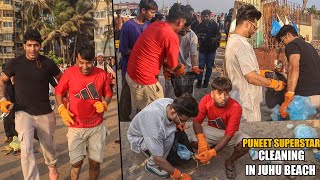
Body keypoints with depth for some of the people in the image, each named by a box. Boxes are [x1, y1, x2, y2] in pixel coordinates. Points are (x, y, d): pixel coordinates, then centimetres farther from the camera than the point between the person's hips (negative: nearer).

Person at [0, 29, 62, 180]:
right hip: (23, 113, -1)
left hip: (45, 113, 1)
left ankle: (52, 166, 50)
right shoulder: (15, 63, -6)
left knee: (48, 146, 18)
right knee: (26, 149, -19)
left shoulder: (48, 63, -7)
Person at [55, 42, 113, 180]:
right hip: (76, 127, -1)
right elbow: (59, 92, 5)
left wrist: (104, 104, -13)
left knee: (95, 162, 7)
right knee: (76, 162, 6)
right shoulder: (69, 73, -8)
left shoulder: (102, 74, -6)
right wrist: (62, 109, -8)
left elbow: (108, 94, 7)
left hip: (97, 126, 1)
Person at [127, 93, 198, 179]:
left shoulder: (172, 104, -23)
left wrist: (178, 124, -16)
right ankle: (152, 165, -11)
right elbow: (158, 158, -37)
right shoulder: (155, 122, -43)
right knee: (170, 136, -33)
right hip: (138, 138, -7)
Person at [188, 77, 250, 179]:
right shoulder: (206, 100, -24)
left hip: (230, 133, -1)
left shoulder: (235, 107, -31)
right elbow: (197, 121, -18)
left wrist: (212, 153, -40)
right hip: (212, 130, 1)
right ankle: (210, 147, 7)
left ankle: (230, 161, 0)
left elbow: (228, 135, -30)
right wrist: (201, 140, -37)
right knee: (193, 140, -28)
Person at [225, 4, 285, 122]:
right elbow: (251, 77, -24)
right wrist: (274, 84, -11)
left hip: (238, 98, 10)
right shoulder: (242, 44, -22)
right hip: (247, 102, -10)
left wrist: (261, 72, 15)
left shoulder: (232, 40, 10)